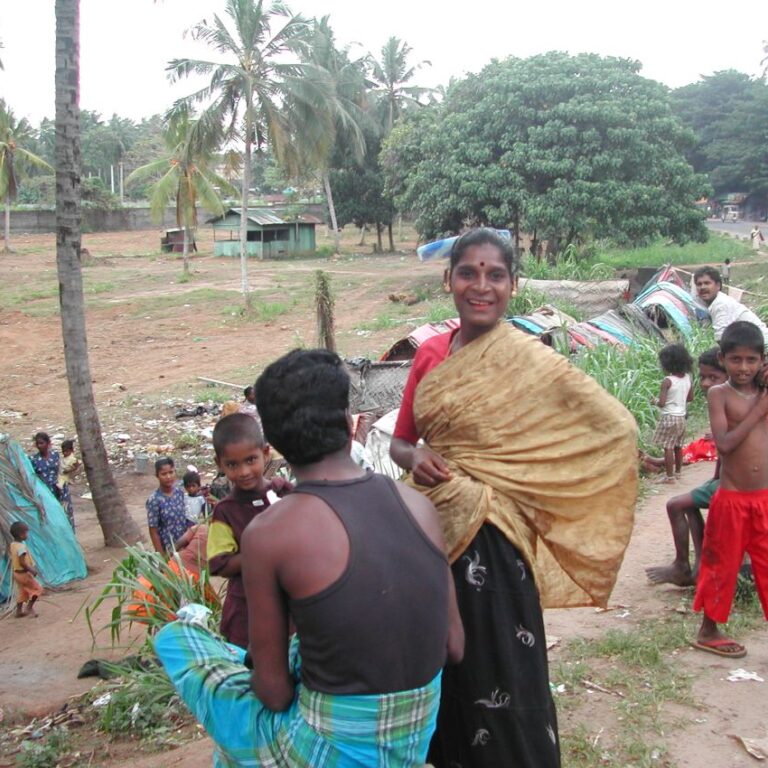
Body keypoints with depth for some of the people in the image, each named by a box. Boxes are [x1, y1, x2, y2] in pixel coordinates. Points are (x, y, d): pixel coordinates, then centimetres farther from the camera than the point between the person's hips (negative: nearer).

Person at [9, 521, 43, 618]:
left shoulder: (12, 544, 3)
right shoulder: (21, 546, -26)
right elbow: (22, 563, -30)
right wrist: (32, 570, -21)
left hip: (17, 572, 9)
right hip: (24, 573, -9)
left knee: (21, 591, 19)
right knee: (37, 588, 3)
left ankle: (19, 611, 23)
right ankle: (29, 608, 4)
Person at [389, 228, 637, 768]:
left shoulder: (528, 360, -12)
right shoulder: (430, 356, 4)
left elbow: (615, 428, -13)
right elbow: (401, 440, 13)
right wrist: (414, 458, -12)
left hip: (490, 541, -5)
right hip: (434, 530, 6)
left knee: (497, 674, 6)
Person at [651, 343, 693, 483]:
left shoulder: (667, 380, -19)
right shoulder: (687, 378, 1)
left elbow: (661, 403, -21)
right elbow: (690, 398, 12)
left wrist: (654, 401, -1)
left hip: (669, 417, -7)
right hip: (681, 417, 7)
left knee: (668, 447, -2)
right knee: (678, 446, 19)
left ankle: (669, 476, 0)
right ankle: (677, 471, 31)